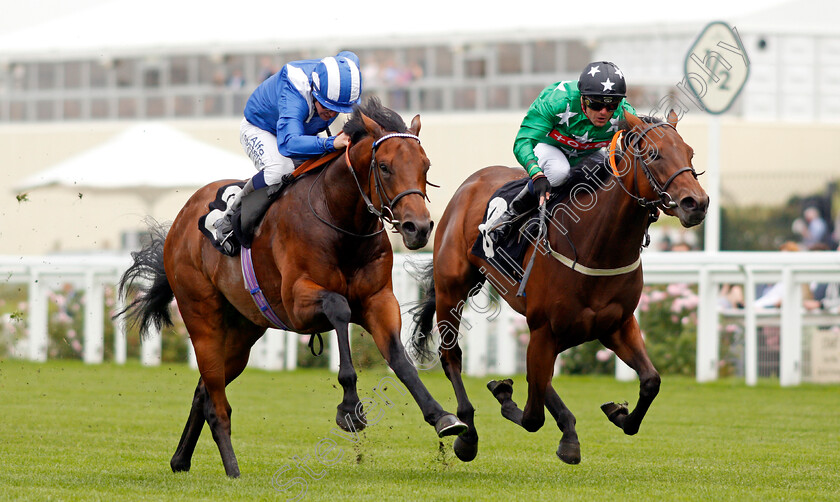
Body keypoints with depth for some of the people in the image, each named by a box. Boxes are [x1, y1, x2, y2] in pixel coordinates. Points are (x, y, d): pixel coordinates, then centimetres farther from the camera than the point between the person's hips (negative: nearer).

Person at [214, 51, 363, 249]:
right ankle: (230, 219, -18)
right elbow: (288, 144, -60)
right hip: (259, 130, -7)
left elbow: (347, 56, 1)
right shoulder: (294, 97, -46)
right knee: (280, 169, -37)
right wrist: (330, 143, -73)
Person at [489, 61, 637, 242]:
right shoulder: (555, 101, -38)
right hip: (547, 146, -4)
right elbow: (523, 142, -39)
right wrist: (537, 175, -58)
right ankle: (513, 212, -14)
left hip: (587, 154, 4)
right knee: (559, 169, -39)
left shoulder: (624, 115, -28)